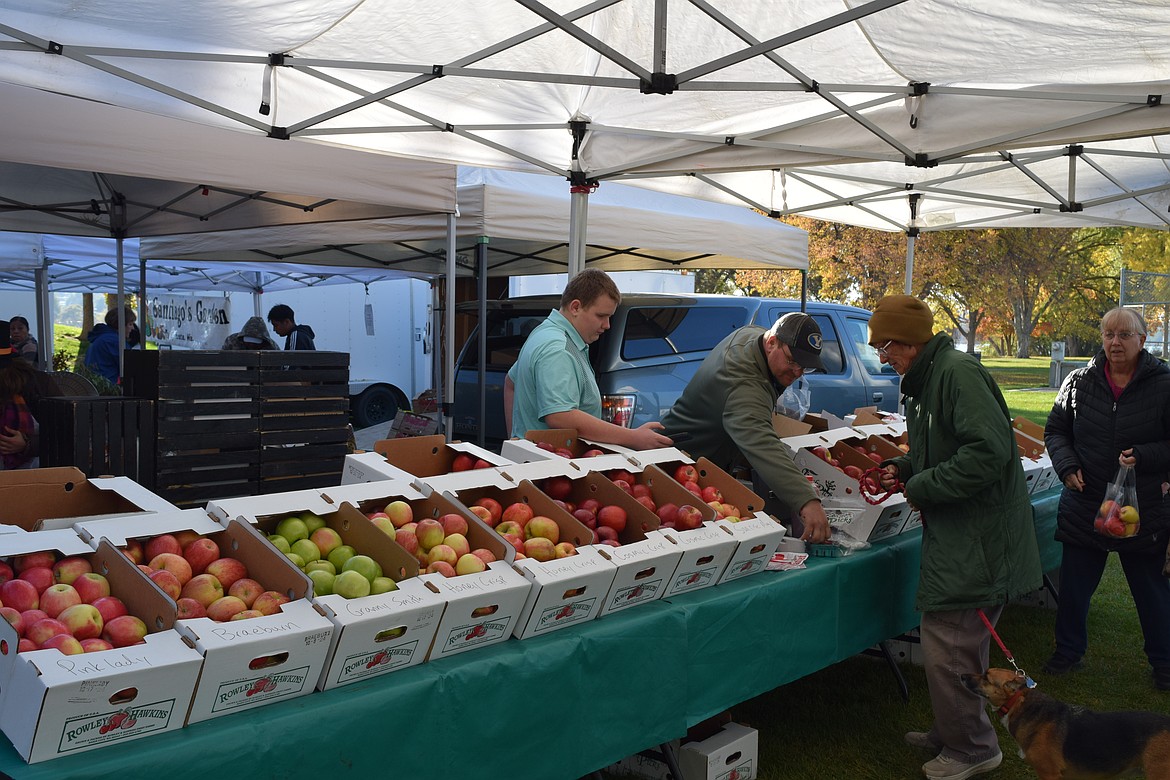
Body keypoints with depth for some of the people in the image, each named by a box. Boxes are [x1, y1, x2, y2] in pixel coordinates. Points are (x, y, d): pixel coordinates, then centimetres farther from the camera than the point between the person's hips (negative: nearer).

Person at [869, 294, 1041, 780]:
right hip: (954, 535, 10)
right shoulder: (925, 380, 15)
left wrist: (922, 486, -19)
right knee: (957, 645, 20)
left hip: (977, 542, -10)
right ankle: (952, 733, 35)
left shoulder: (958, 372, -18)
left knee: (946, 649, -4)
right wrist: (904, 468, 8)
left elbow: (989, 450, -28)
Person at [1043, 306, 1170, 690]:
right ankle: (1069, 651, 33)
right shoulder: (1080, 381, -2)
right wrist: (1067, 465, -8)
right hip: (1083, 505, 2)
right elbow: (1055, 430, 8)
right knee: (1073, 586, 13)